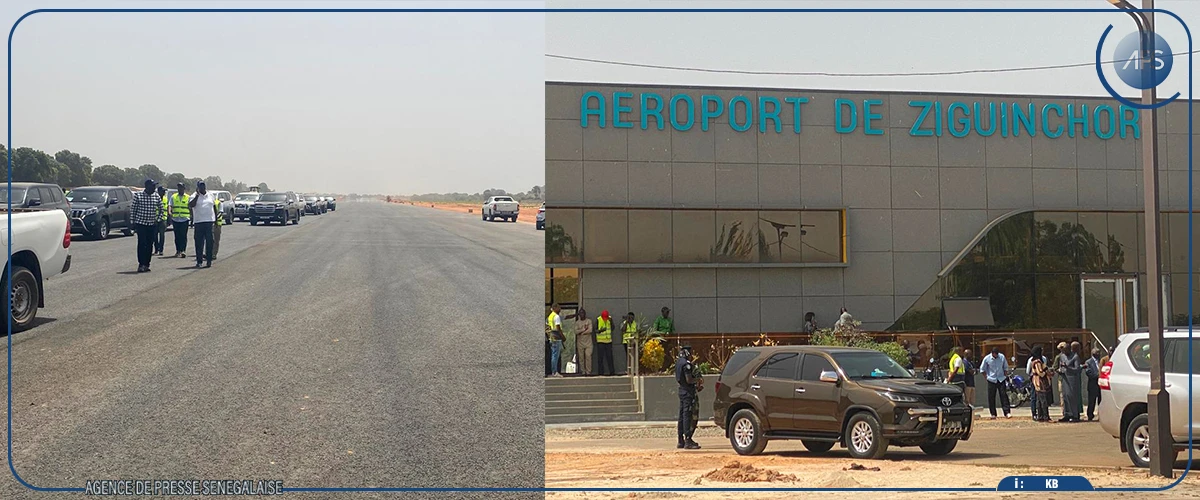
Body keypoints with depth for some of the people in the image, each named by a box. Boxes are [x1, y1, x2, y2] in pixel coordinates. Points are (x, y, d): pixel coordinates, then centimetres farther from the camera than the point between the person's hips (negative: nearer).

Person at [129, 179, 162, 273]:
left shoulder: (156, 197, 4)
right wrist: (133, 223, -2)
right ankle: (141, 264, -8)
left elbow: (161, 209, 16)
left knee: (150, 245, 4)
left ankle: (147, 264, 10)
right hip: (140, 223, -3)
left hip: (152, 224, 3)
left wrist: (157, 220, 5)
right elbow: (133, 209, 1)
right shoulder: (138, 195, -4)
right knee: (142, 244, -10)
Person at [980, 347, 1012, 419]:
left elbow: (1005, 367, 11)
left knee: (1004, 395, -6)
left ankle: (1007, 413, -6)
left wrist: (1005, 376, 7)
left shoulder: (1002, 357, -2)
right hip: (991, 380, -1)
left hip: (1001, 380, 1)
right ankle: (993, 414, 8)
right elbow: (982, 369, 4)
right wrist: (987, 377, 1)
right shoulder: (987, 358, -7)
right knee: (991, 397, 1)